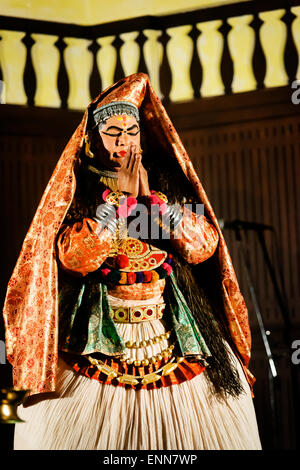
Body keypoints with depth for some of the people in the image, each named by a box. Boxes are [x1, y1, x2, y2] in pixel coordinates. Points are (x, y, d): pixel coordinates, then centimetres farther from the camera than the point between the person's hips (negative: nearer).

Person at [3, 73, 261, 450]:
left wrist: (151, 196, -10)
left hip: (175, 330, 2)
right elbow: (75, 257, -16)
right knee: (97, 430, -1)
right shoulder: (76, 188, 0)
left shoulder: (168, 179, 6)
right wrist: (121, 196, -14)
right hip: (98, 333, -2)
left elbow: (203, 247, -4)